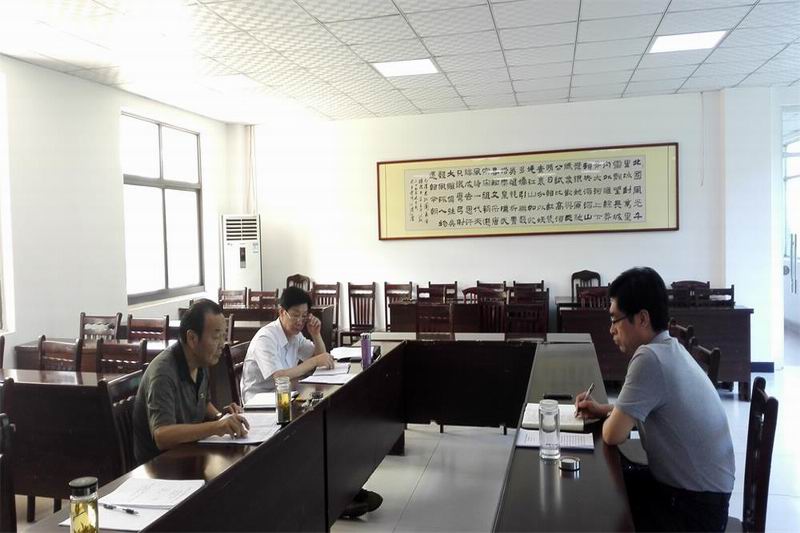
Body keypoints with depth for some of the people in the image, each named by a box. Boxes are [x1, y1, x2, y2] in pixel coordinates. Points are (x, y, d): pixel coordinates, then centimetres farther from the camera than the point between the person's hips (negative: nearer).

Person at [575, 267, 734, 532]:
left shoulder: (650, 358, -26)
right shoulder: (669, 349, 4)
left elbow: (613, 434, -21)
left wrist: (608, 418, 0)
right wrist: (603, 409, 10)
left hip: (695, 507, -8)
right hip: (693, 487, 8)